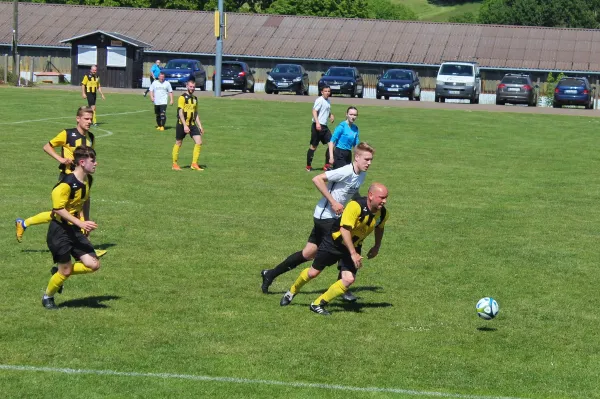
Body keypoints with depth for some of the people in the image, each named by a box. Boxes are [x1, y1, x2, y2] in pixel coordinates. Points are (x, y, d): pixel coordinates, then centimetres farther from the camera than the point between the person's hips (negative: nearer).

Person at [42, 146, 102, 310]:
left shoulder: (87, 180, 5)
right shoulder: (67, 183, -22)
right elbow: (58, 209, -22)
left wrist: (83, 225, 19)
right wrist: (80, 223, -26)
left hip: (75, 230, 8)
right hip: (60, 230, -8)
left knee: (93, 264, -3)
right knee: (66, 270, -1)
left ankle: (59, 272, 19)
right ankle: (47, 297, 25)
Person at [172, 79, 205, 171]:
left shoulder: (195, 98, 12)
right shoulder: (182, 97, -10)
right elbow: (180, 112, -16)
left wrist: (200, 126, 14)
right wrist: (185, 125, -23)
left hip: (192, 124, 6)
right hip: (182, 124, -6)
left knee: (199, 142, -6)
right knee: (178, 144, 3)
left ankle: (194, 164, -1)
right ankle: (174, 164, 15)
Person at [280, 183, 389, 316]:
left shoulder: (383, 214, -11)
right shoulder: (356, 206, -32)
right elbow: (345, 229, -36)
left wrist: (377, 247, 12)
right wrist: (353, 253, -39)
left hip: (354, 247, 5)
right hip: (335, 241, -5)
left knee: (349, 279, -13)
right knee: (313, 272, 8)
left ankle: (318, 304, 1)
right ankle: (292, 292, 38)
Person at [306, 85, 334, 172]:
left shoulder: (328, 101, 16)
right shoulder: (319, 100, -11)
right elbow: (314, 111, -21)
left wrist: (331, 116, 11)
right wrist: (317, 123, -33)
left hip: (324, 126, 8)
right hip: (317, 126, -8)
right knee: (314, 146, -1)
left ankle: (327, 165, 6)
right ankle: (308, 166, 9)